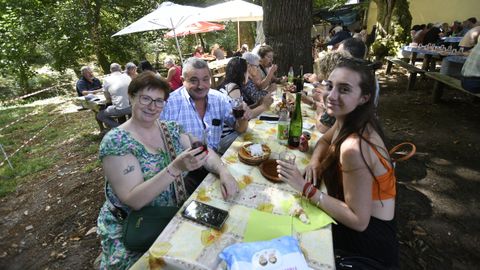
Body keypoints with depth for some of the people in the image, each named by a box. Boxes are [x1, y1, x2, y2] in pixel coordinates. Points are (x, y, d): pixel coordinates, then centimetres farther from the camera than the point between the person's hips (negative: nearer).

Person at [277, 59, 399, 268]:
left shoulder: (354, 148, -33)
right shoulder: (350, 120, -6)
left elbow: (359, 221, -28)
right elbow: (325, 141, 14)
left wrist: (305, 187, -28)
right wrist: (314, 162, -7)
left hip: (369, 234, -7)